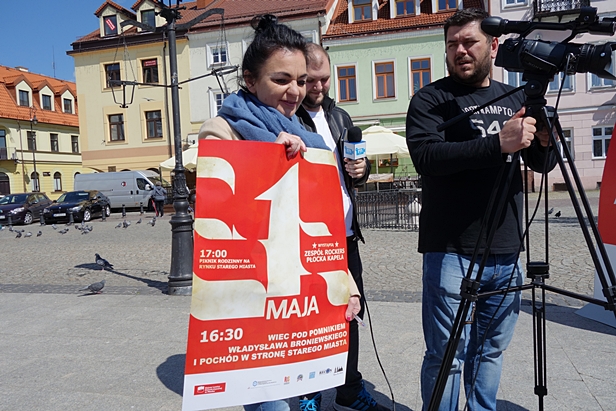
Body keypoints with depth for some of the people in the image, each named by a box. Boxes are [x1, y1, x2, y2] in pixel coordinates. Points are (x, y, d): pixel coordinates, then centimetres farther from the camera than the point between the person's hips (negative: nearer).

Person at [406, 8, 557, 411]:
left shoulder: (516, 99, 14)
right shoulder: (430, 99, -1)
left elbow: (542, 164, 17)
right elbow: (427, 156, -18)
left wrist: (544, 140, -5)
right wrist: (498, 143, -25)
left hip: (507, 253, 5)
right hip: (452, 252, -5)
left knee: (491, 351, 16)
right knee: (446, 355, 1)